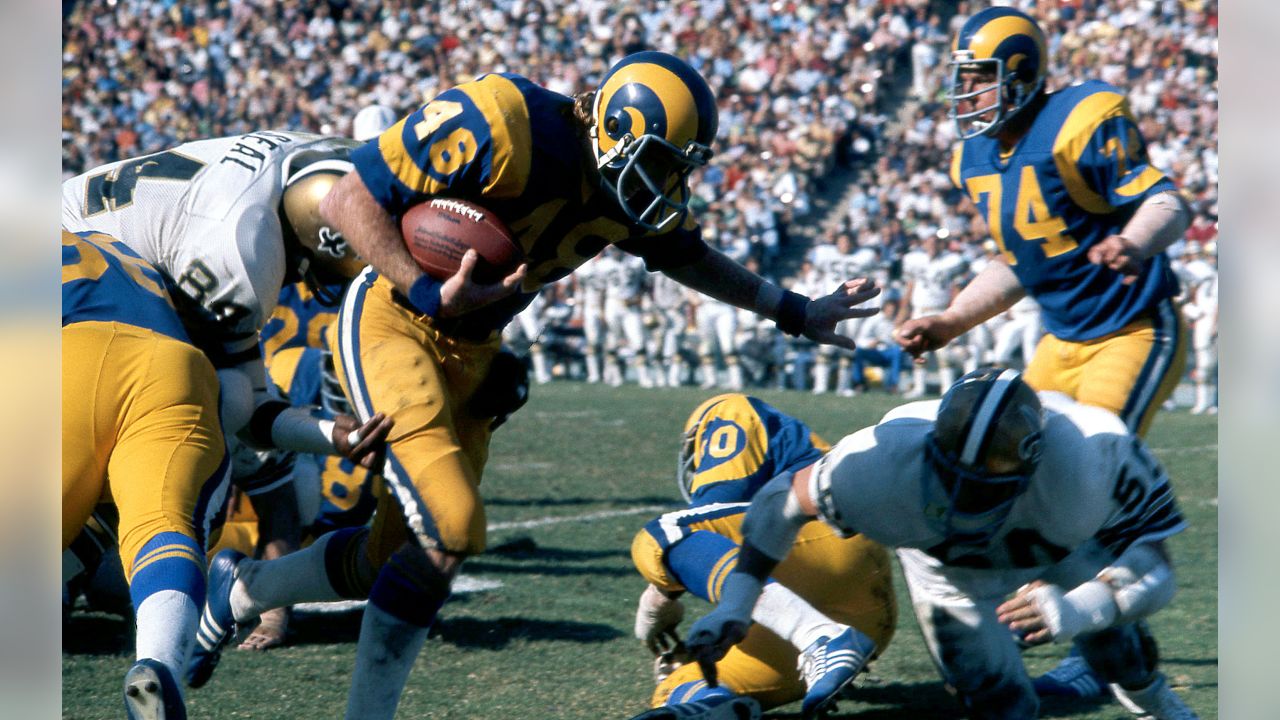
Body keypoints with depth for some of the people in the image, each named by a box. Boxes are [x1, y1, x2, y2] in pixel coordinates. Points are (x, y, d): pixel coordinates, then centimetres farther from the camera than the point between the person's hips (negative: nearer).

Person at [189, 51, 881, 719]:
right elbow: (346, 200, -23)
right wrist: (429, 295, -33)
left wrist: (796, 312, 22)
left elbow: (686, 255, 20)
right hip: (392, 325, -8)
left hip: (468, 353, 8)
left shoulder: (630, 189, -3)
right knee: (449, 529, -22)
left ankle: (242, 587, 35)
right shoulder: (500, 126, -26)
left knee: (390, 557, 10)